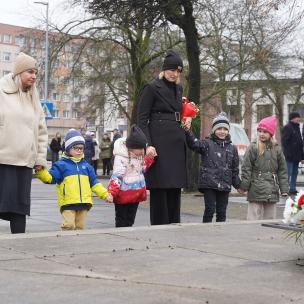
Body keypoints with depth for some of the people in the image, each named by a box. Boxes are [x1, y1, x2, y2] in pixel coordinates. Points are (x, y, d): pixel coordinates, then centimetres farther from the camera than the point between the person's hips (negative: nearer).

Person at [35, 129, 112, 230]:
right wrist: (40, 171, -24)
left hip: (84, 202, 5)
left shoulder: (86, 165, 16)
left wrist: (105, 194, 12)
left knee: (80, 227, 9)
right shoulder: (61, 165, 2)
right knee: (69, 226, -14)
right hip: (68, 203, -4)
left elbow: (94, 183, 19)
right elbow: (50, 177, -6)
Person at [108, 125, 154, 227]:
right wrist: (111, 192, -29)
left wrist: (149, 158, 7)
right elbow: (116, 176, -23)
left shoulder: (139, 155, 6)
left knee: (130, 219, 14)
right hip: (123, 194, -8)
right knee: (121, 221, 2)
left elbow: (142, 168, 21)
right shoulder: (121, 157, -19)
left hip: (136, 194, 8)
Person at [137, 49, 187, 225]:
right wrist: (148, 144, -17)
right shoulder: (152, 88, -4)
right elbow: (142, 118, -9)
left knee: (175, 187, 9)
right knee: (160, 187, -4)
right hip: (159, 143, -7)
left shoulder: (179, 89, 16)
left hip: (177, 143, 7)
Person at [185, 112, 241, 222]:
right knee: (210, 210, -5)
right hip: (209, 184, -4)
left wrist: (238, 185, 15)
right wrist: (187, 131, -34)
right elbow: (194, 144, -18)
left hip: (225, 185, 4)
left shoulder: (232, 148, 13)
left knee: (221, 212, 8)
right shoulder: (207, 144, 1)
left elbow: (235, 170, 18)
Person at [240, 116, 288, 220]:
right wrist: (244, 186, -7)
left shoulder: (277, 149, 8)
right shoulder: (253, 148, -2)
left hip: (272, 191, 4)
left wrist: (284, 189, 6)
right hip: (256, 191, -3)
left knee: (270, 218, 9)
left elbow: (282, 170, 10)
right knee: (254, 219, -2)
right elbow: (246, 169, -3)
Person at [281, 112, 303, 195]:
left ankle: (293, 189, 19)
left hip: (296, 156, 9)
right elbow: (284, 141, -18)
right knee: (288, 173, -8)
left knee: (294, 173, 13)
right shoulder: (287, 128, -11)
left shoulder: (296, 127, 17)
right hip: (290, 156, -9)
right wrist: (288, 153, -22)